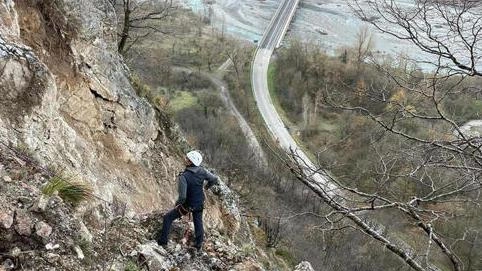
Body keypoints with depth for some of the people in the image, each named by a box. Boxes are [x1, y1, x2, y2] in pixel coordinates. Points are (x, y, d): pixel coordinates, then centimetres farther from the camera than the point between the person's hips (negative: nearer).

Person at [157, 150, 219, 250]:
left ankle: (163, 241, 20)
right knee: (198, 223, 27)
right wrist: (207, 186, 15)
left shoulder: (184, 176, -31)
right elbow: (215, 180, -5)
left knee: (167, 218, 14)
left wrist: (177, 203, -10)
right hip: (199, 204, 5)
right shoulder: (202, 171, -16)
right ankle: (199, 244, 44)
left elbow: (182, 197, -32)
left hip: (187, 205, -5)